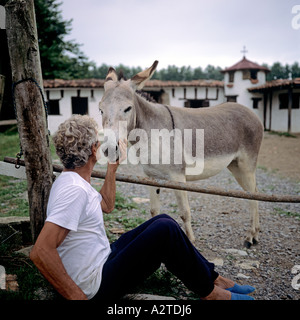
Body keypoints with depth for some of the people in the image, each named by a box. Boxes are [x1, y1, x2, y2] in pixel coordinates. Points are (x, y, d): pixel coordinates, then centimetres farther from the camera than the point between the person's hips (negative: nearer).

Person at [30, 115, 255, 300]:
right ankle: (209, 292, 3)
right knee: (166, 229, -18)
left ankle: (213, 278, 15)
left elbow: (106, 206, 21)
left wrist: (113, 166, 16)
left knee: (162, 222, 10)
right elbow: (40, 252, -32)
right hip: (96, 285, -10)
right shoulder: (74, 190, -27)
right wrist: (77, 296, -27)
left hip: (103, 258, 10)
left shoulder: (71, 180, 6)